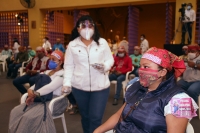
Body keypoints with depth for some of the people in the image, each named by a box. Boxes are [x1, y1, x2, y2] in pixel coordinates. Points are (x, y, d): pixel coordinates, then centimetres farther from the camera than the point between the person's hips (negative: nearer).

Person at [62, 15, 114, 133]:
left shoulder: (102, 42, 0)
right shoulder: (72, 45, 1)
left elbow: (110, 60, 5)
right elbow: (69, 65, 2)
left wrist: (105, 66, -17)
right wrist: (67, 83, -6)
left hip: (100, 86, -1)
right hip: (79, 87, 1)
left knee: (96, 118, -1)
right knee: (85, 116, 17)